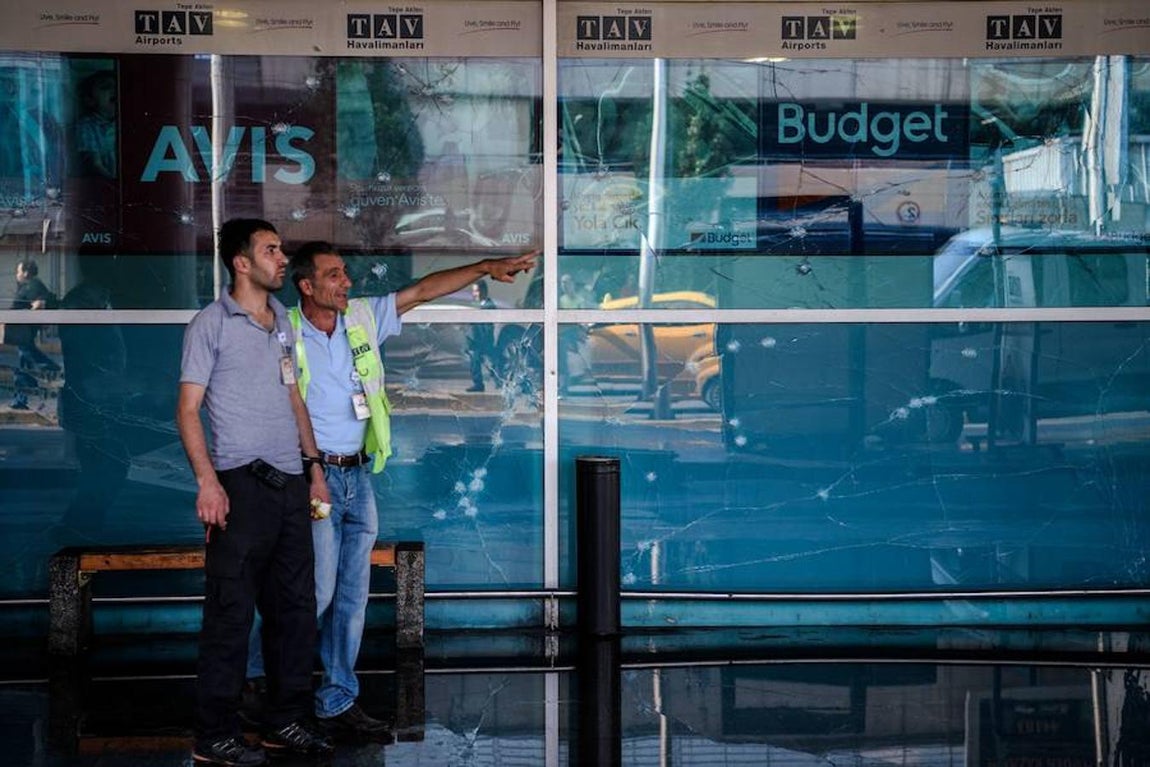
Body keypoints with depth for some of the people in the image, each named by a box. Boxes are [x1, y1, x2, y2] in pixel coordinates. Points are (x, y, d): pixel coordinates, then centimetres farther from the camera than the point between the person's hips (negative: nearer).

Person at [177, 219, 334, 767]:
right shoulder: (211, 323, -4)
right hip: (242, 485, -7)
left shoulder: (283, 322, 16)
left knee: (296, 607, 11)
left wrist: (314, 468, 17)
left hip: (290, 483, 7)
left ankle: (287, 721, 21)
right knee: (231, 612, -4)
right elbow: (188, 408, -7)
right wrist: (207, 480, -18)